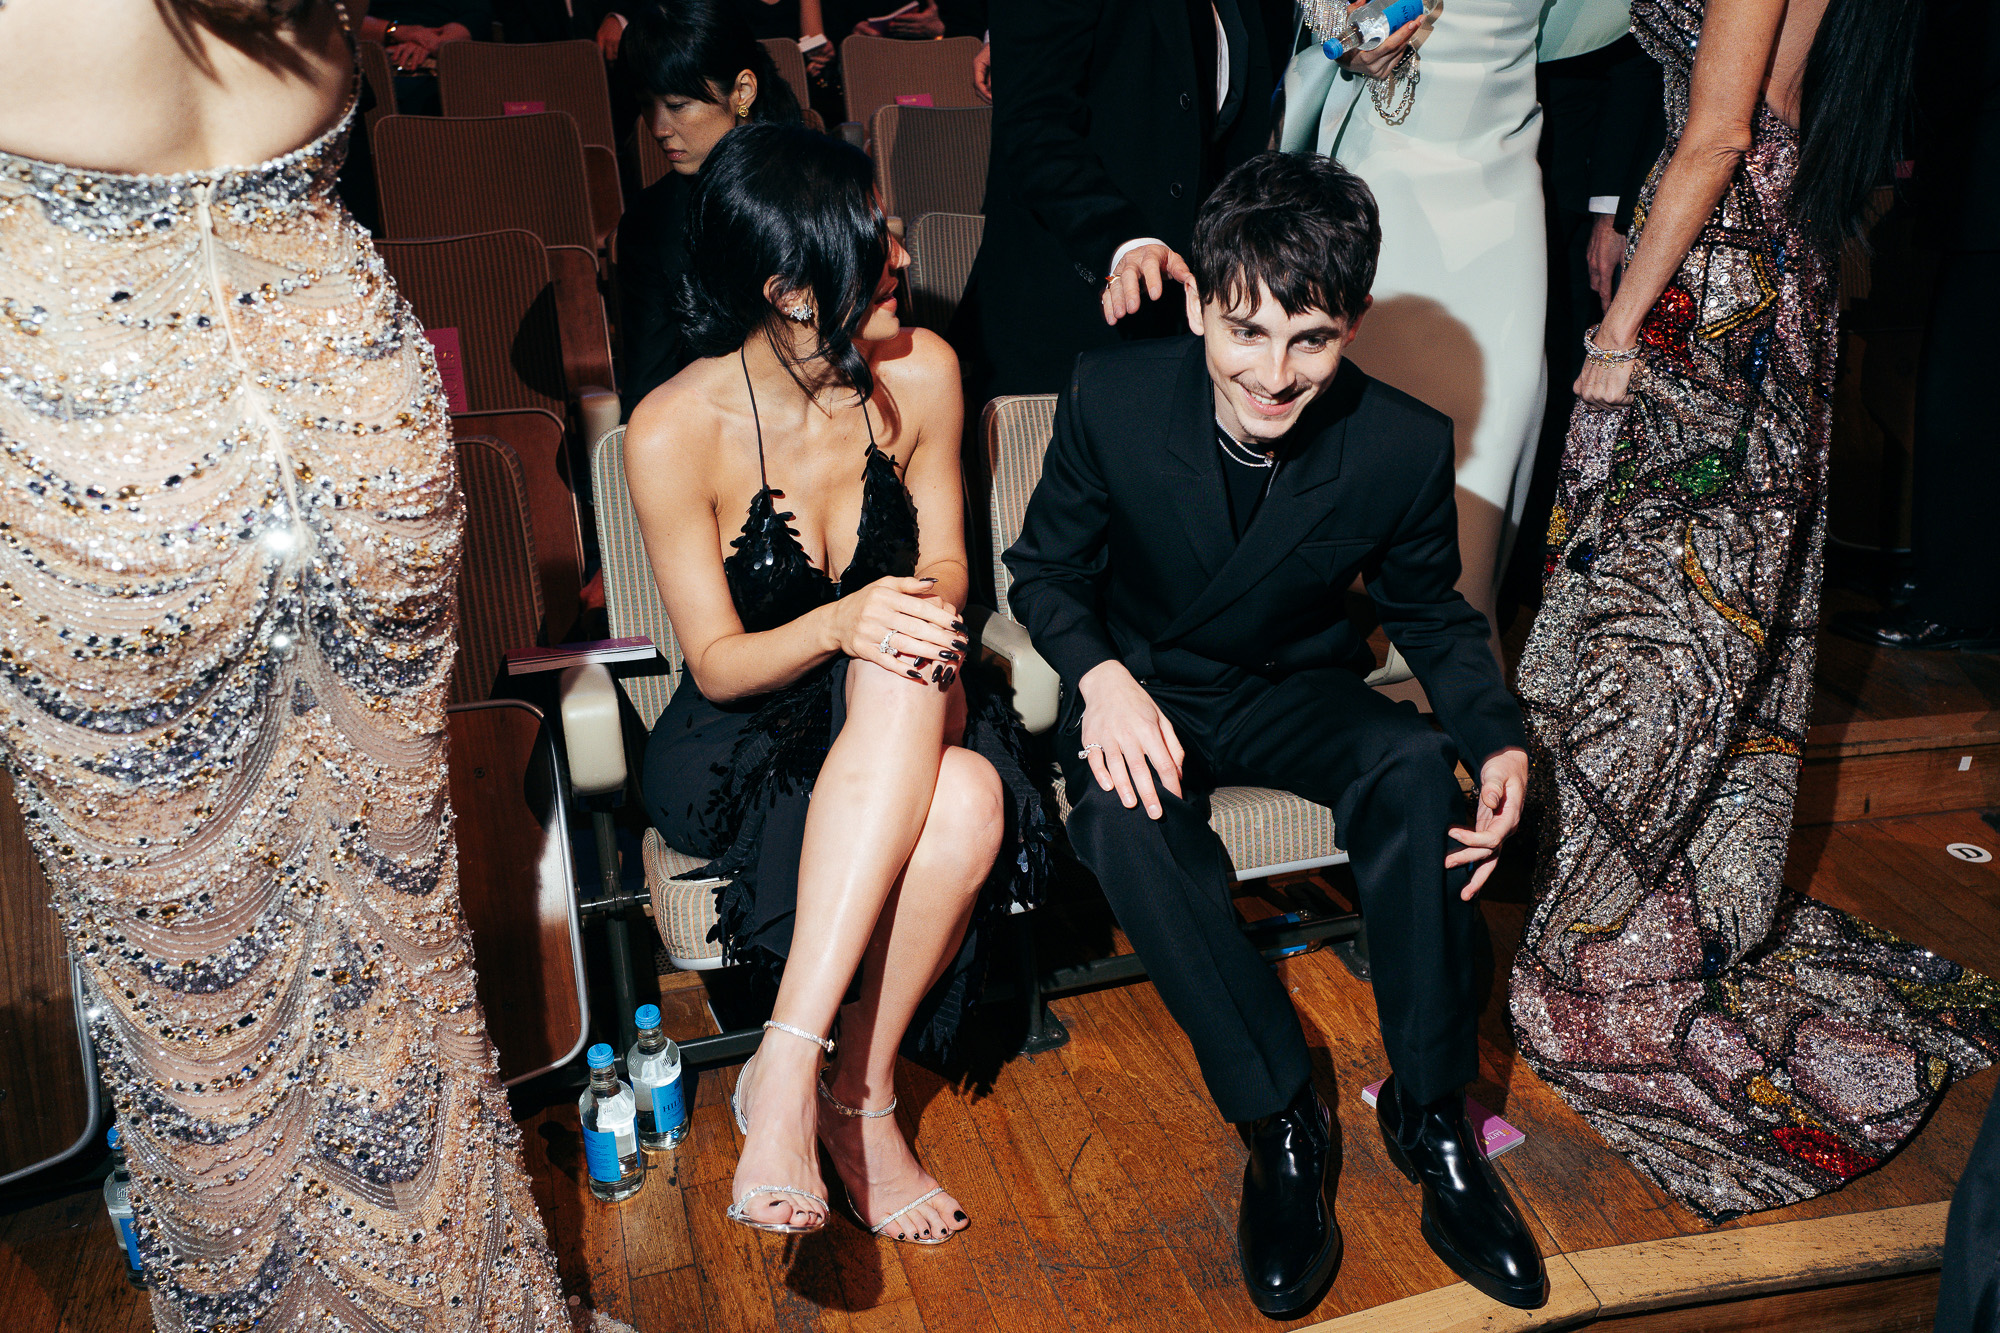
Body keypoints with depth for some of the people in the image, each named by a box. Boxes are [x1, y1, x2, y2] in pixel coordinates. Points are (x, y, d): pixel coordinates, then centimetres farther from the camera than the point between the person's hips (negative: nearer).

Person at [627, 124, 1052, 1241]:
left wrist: (921, 612, -21)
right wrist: (838, 623, -33)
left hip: (910, 705, 3)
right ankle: (857, 1097, -22)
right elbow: (717, 664, -12)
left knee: (969, 802, -35)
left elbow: (944, 564, 4)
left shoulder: (918, 373, -8)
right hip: (745, 737, -3)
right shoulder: (674, 432, -17)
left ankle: (827, 1079, -23)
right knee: (951, 796, -36)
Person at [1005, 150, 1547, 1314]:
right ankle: (1283, 1120, -19)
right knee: (1126, 812, -35)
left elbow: (1430, 610, 2)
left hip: (1300, 691, 1)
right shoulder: (1112, 398, -18)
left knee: (1419, 770, -32)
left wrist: (1500, 738, -17)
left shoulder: (1407, 446, -16)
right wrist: (1101, 673, -26)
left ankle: (1431, 1113, -15)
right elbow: (1046, 568, -4)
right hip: (1148, 691, 0)